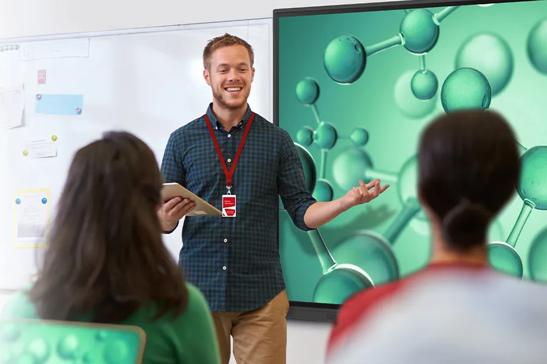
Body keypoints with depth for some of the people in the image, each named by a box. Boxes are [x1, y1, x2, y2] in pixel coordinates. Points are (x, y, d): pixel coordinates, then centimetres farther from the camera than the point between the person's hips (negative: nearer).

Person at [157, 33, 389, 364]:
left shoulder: (277, 140, 4)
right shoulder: (182, 140, 4)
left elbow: (302, 212, 2)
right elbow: (162, 221, 5)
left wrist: (347, 201, -15)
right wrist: (167, 217, -18)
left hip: (261, 295, 0)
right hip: (199, 291, 1)